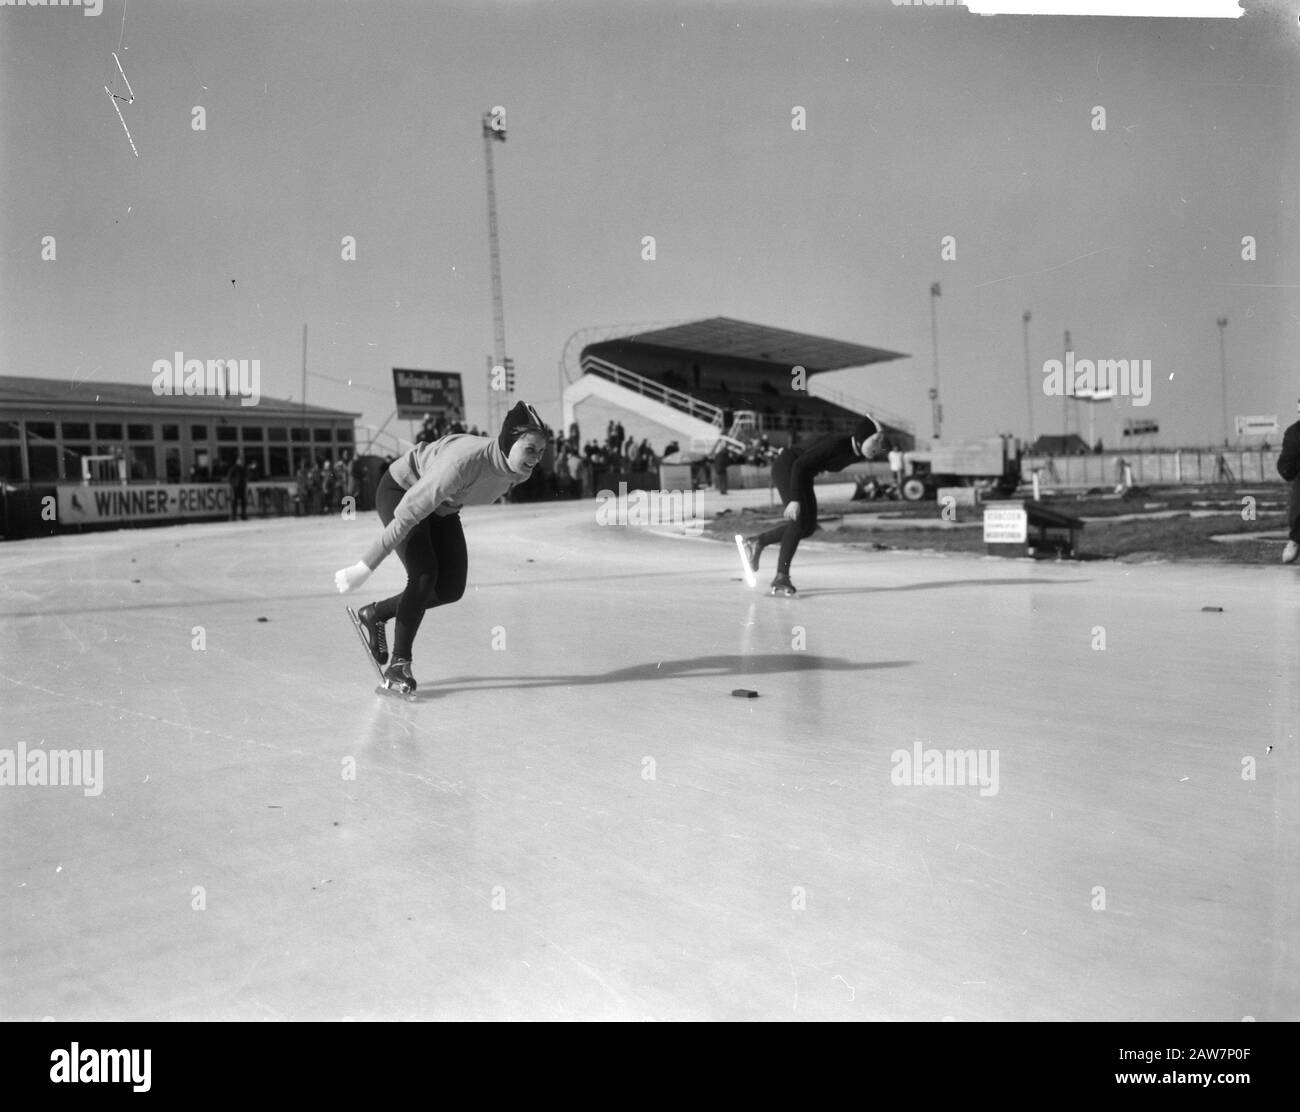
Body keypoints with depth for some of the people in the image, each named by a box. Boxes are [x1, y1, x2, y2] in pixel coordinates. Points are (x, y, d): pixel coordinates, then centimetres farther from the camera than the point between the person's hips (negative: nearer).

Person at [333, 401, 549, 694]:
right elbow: (407, 516, -37)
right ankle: (398, 665, -8)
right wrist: (364, 567, -32)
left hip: (442, 507, 7)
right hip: (401, 492, -7)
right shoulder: (465, 462, -42)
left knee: (452, 588, -1)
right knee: (425, 573, -23)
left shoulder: (521, 472, -19)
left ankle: (374, 614, 21)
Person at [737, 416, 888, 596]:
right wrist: (795, 500, -35)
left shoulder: (855, 453, -6)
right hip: (786, 466, -9)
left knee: (808, 527, 5)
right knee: (800, 519, -22)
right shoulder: (835, 444, -31)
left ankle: (756, 542, 18)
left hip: (803, 475, 9)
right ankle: (781, 577, -20)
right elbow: (799, 465, -31)